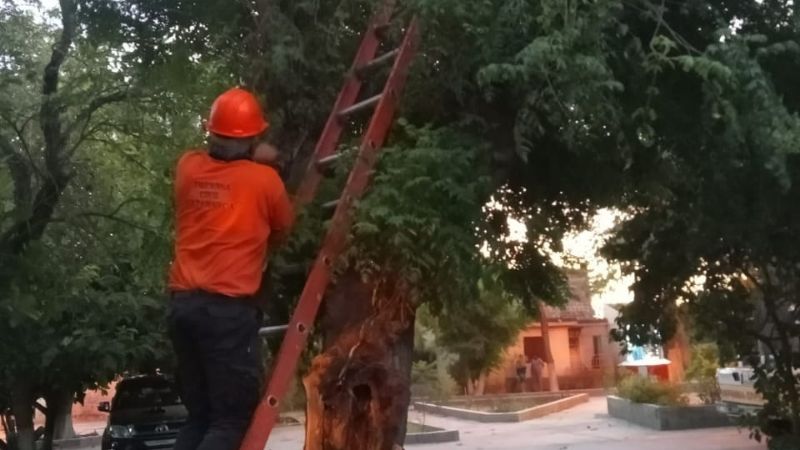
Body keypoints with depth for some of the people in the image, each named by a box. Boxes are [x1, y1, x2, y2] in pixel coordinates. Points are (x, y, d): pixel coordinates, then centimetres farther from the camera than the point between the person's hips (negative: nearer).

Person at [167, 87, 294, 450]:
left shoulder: (188, 167, 6)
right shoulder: (265, 179, -4)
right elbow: (282, 231, 13)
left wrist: (250, 160, 22)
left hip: (183, 304, 6)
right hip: (229, 309, -6)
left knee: (199, 417, 16)